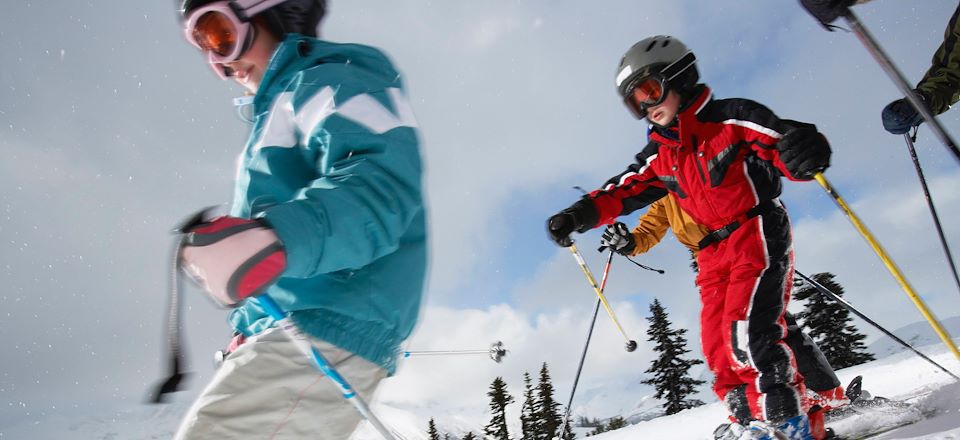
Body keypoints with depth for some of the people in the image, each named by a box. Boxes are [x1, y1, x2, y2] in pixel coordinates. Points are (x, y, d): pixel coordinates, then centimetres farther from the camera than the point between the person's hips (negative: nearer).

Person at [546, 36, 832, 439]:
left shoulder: (732, 118, -5)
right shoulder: (659, 156, 12)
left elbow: (783, 143, -12)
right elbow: (622, 191, 8)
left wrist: (804, 151, -36)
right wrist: (580, 215, -9)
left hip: (759, 235, -6)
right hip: (713, 254, 6)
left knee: (747, 334, -21)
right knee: (718, 350, 0)